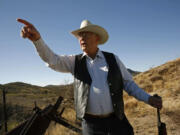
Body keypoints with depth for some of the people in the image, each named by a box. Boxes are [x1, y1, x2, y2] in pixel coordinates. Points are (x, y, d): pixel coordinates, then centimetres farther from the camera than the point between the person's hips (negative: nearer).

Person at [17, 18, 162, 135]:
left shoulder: (112, 58, 4)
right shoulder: (75, 61, 4)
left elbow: (128, 83, 9)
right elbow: (52, 59, -12)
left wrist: (148, 98, -3)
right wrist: (37, 39, -30)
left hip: (117, 121, 1)